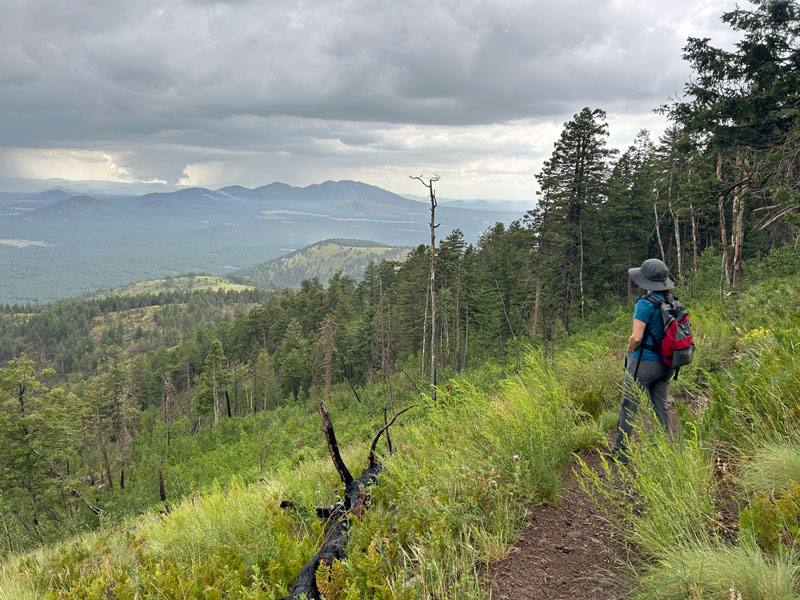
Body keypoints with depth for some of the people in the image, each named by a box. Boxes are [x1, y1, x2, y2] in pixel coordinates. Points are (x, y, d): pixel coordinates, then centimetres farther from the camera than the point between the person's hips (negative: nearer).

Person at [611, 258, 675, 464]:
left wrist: (629, 352, -3)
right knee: (660, 407, 16)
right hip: (665, 362, 7)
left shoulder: (646, 303, -20)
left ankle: (621, 453, 12)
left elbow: (636, 337, -22)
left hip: (644, 362, -7)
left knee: (629, 408, 4)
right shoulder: (671, 301, 3)